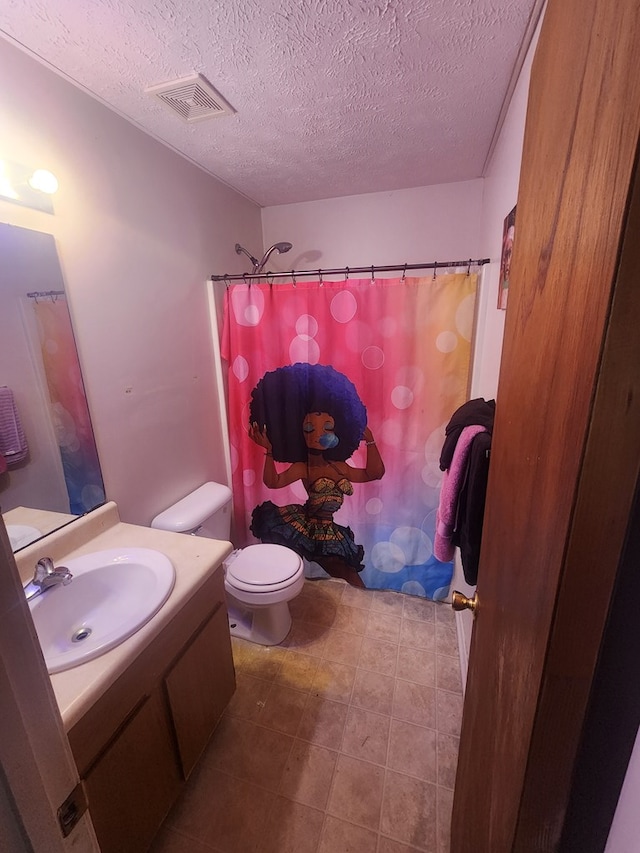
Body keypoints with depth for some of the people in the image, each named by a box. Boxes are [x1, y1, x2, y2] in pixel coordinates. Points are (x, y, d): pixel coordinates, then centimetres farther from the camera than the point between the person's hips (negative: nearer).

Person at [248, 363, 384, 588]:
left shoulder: (339, 467, 1)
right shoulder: (302, 468, -13)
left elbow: (374, 473, 5)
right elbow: (273, 481, -27)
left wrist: (370, 441, -1)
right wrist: (269, 452, -36)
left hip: (327, 531, 4)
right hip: (306, 525, -3)